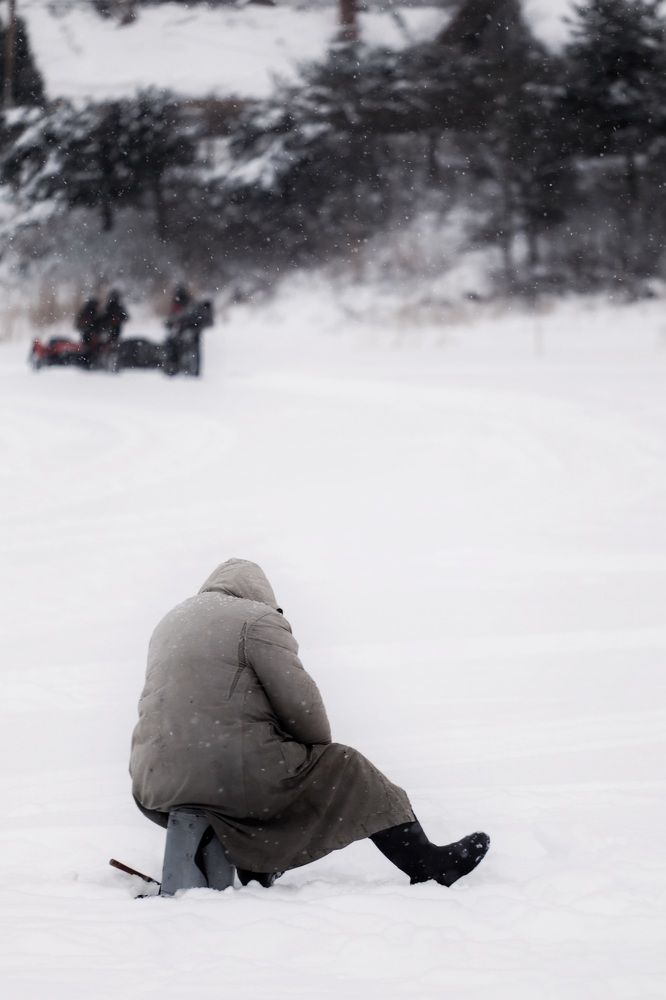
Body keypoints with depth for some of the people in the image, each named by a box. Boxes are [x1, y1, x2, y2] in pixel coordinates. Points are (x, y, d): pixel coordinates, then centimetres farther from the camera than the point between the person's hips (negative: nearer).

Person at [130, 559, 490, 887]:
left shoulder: (169, 624, 23)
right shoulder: (258, 619, -2)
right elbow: (298, 701, -8)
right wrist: (320, 744, 12)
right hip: (234, 775, -7)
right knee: (345, 771, 11)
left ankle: (254, 877, 42)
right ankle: (427, 865, 16)